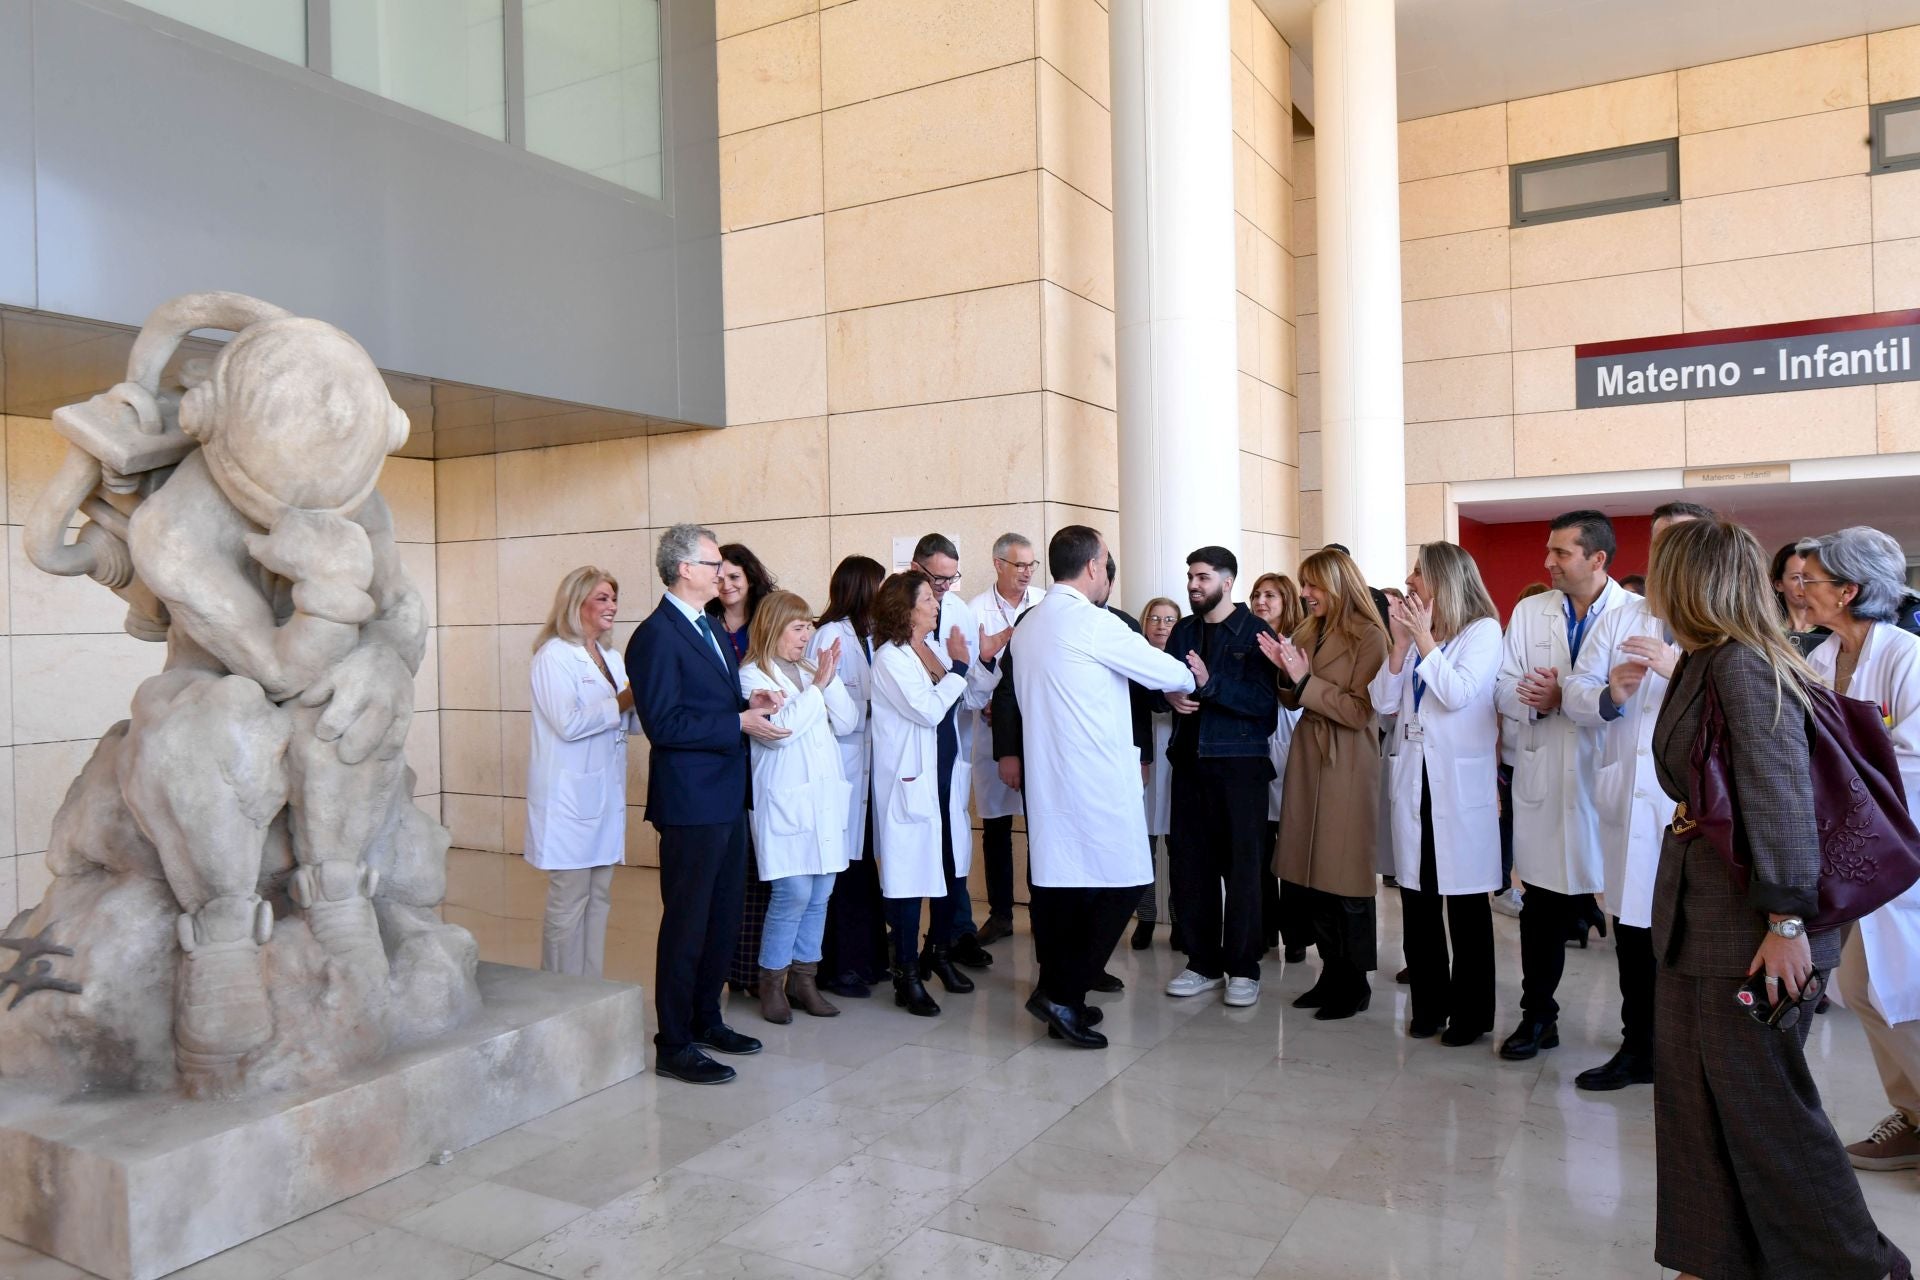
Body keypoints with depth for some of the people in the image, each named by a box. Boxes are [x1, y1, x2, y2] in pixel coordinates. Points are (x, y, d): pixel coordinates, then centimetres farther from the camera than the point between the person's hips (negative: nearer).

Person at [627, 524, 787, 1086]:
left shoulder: (709, 628, 15)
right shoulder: (656, 635, -15)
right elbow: (664, 724, -22)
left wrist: (750, 705, 2)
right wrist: (740, 722, -20)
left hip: (727, 798, 9)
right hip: (690, 802, -9)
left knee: (724, 921, 18)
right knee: (687, 925, 0)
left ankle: (706, 1020, 33)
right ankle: (674, 1045, 12)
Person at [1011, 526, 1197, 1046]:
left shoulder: (1027, 625, 13)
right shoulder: (1093, 623, -12)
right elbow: (1162, 671, -4)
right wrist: (1194, 675, 19)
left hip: (1047, 774, 9)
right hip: (1097, 779, -9)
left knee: (1057, 886, 12)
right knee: (1121, 883, -1)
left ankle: (1059, 998, 19)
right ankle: (1062, 993, -2)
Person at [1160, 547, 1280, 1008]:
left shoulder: (1254, 632, -5)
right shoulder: (1183, 631, 12)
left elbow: (1264, 701, -14)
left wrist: (1210, 684, -23)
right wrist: (1171, 696, -5)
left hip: (1239, 763, -5)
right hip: (1190, 760, 5)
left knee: (1241, 866, 1)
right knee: (1188, 862, 7)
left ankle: (1243, 968, 13)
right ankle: (1203, 963, 19)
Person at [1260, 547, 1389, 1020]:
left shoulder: (1369, 636, -10)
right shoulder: (1305, 633, 9)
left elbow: (1359, 711, -16)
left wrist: (1305, 679, -16)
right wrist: (1285, 670, -3)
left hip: (1347, 764, -7)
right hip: (1307, 756, 7)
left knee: (1344, 877, 1)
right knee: (1312, 873, 10)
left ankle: (1355, 983, 15)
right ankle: (1332, 973, 23)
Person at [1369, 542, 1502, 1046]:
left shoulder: (1483, 631, -3)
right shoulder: (1414, 633, 13)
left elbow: (1458, 694, -18)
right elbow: (1383, 703, 5)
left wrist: (1424, 637, -11)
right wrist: (1400, 642, -3)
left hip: (1461, 782, -5)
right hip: (1412, 780, 6)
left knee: (1465, 900, 2)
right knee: (1416, 897, 8)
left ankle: (1471, 1012, 13)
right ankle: (1429, 1003, 20)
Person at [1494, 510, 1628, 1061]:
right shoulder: (1529, 612, 8)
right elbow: (1503, 688, 6)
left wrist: (1563, 697, -20)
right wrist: (1533, 701, -14)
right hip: (1543, 778, 4)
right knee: (1543, 906, 11)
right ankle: (1537, 1016, 25)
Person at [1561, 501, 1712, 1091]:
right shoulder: (1618, 620, 14)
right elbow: (1576, 692, 7)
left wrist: (1680, 670, -27)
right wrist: (1609, 696, -13)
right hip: (1629, 796, 4)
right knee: (1633, 930, 12)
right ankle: (1637, 1049, 26)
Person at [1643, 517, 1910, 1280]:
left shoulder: (1743, 663, -18)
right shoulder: (1702, 664, 9)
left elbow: (1781, 795, -22)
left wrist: (1787, 923, -22)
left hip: (1748, 925, -9)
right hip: (1697, 916, 9)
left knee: (1761, 1102, 4)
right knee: (1691, 1092, 14)